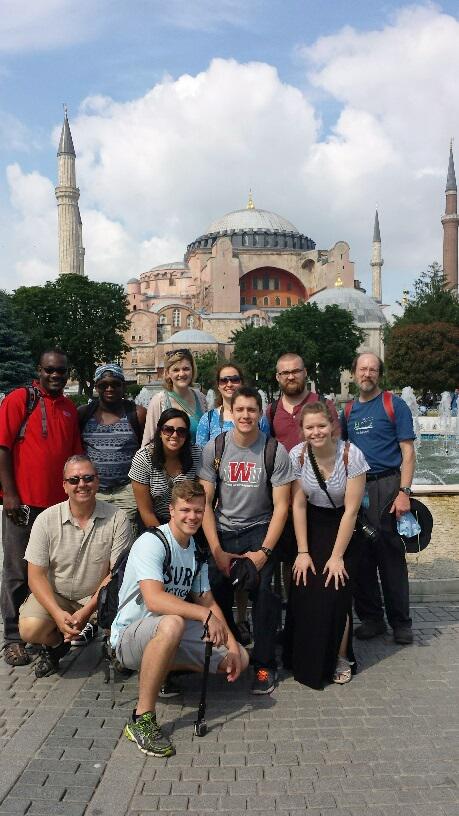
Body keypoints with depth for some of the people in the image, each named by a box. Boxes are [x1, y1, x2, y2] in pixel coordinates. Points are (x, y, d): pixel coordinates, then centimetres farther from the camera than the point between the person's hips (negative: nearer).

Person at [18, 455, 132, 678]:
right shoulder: (46, 520, -9)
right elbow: (36, 576, -8)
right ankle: (56, 643, 12)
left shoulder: (117, 519, -12)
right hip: (54, 594, 1)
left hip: (99, 594, -1)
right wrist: (58, 614, -22)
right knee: (30, 630, -25)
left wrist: (87, 611, -20)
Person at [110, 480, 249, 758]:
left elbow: (207, 601, 9)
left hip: (175, 632, 8)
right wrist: (206, 615, -37)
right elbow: (154, 600, -33)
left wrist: (231, 643, -3)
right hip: (131, 636, -8)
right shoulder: (152, 542, -19)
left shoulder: (197, 550, 7)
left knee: (240, 657, -3)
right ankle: (142, 719, -28)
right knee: (172, 624, -41)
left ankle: (164, 669, 11)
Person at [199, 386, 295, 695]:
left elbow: (281, 506, -6)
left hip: (260, 529, -2)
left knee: (261, 589, -22)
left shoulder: (276, 452, -8)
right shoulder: (214, 449, -3)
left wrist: (264, 551, -14)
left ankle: (265, 664, -2)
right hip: (223, 530, 2)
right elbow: (205, 502, -2)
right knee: (216, 591, -14)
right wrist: (217, 550, -9)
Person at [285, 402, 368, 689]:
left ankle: (341, 659, 10)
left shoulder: (351, 455, -20)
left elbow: (351, 509, -17)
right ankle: (305, 658, 12)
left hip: (343, 528, -2)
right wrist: (303, 552, -9)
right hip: (311, 527, 2)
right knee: (304, 592, -9)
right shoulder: (298, 455, -13)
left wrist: (337, 556, -16)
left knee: (336, 591, -12)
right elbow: (298, 505, -7)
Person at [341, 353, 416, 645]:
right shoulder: (349, 410, 13)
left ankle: (401, 622, 14)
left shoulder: (394, 405, -2)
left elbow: (408, 452, -6)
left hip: (386, 486, -5)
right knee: (361, 556, 8)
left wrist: (404, 492, -15)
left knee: (391, 556, -1)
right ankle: (372, 618, 21)